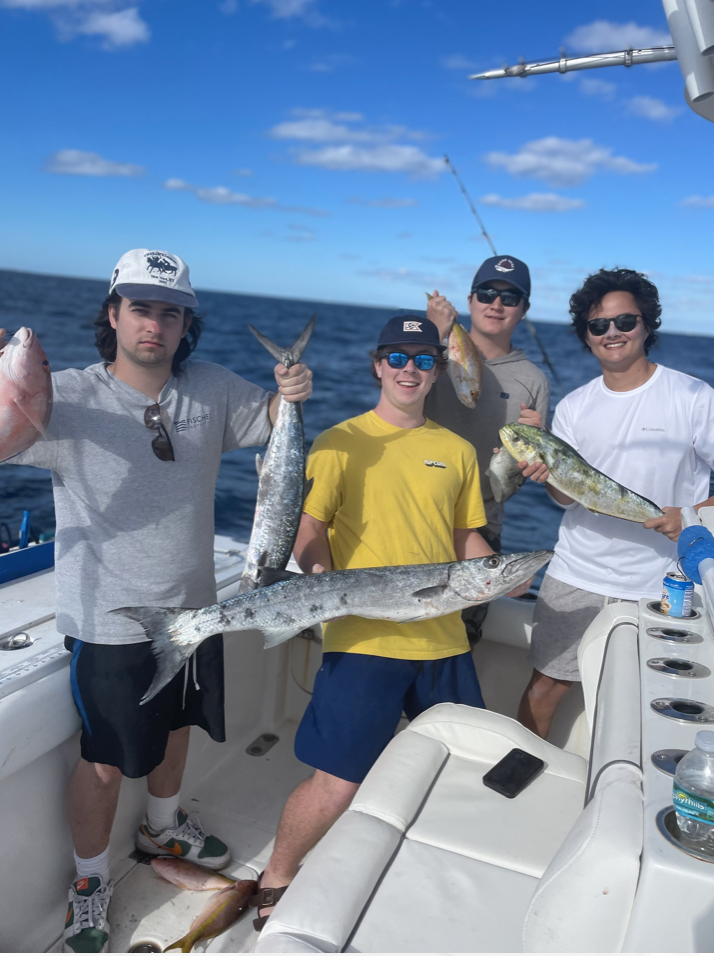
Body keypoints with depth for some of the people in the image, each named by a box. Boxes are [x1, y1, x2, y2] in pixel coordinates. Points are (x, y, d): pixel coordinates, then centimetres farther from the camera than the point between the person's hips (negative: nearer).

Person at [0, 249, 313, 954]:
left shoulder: (211, 388, -3)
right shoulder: (70, 398, -18)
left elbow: (267, 421, 10)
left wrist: (291, 395, -13)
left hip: (194, 606, 6)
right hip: (112, 623, -5)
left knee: (176, 726, 26)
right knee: (106, 761, 9)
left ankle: (163, 828, 55)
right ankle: (90, 882, 37)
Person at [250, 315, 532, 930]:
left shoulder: (456, 450, 13)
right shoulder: (341, 442, 1)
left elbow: (465, 538, 18)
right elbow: (308, 527, -4)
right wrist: (321, 578, -22)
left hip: (444, 641, 5)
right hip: (364, 640, -4)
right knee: (337, 783, -6)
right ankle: (275, 884, 23)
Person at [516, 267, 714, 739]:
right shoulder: (574, 406, 6)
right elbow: (569, 496, 2)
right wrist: (550, 476, -19)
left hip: (659, 586, -2)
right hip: (576, 577, 3)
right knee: (544, 688, 6)